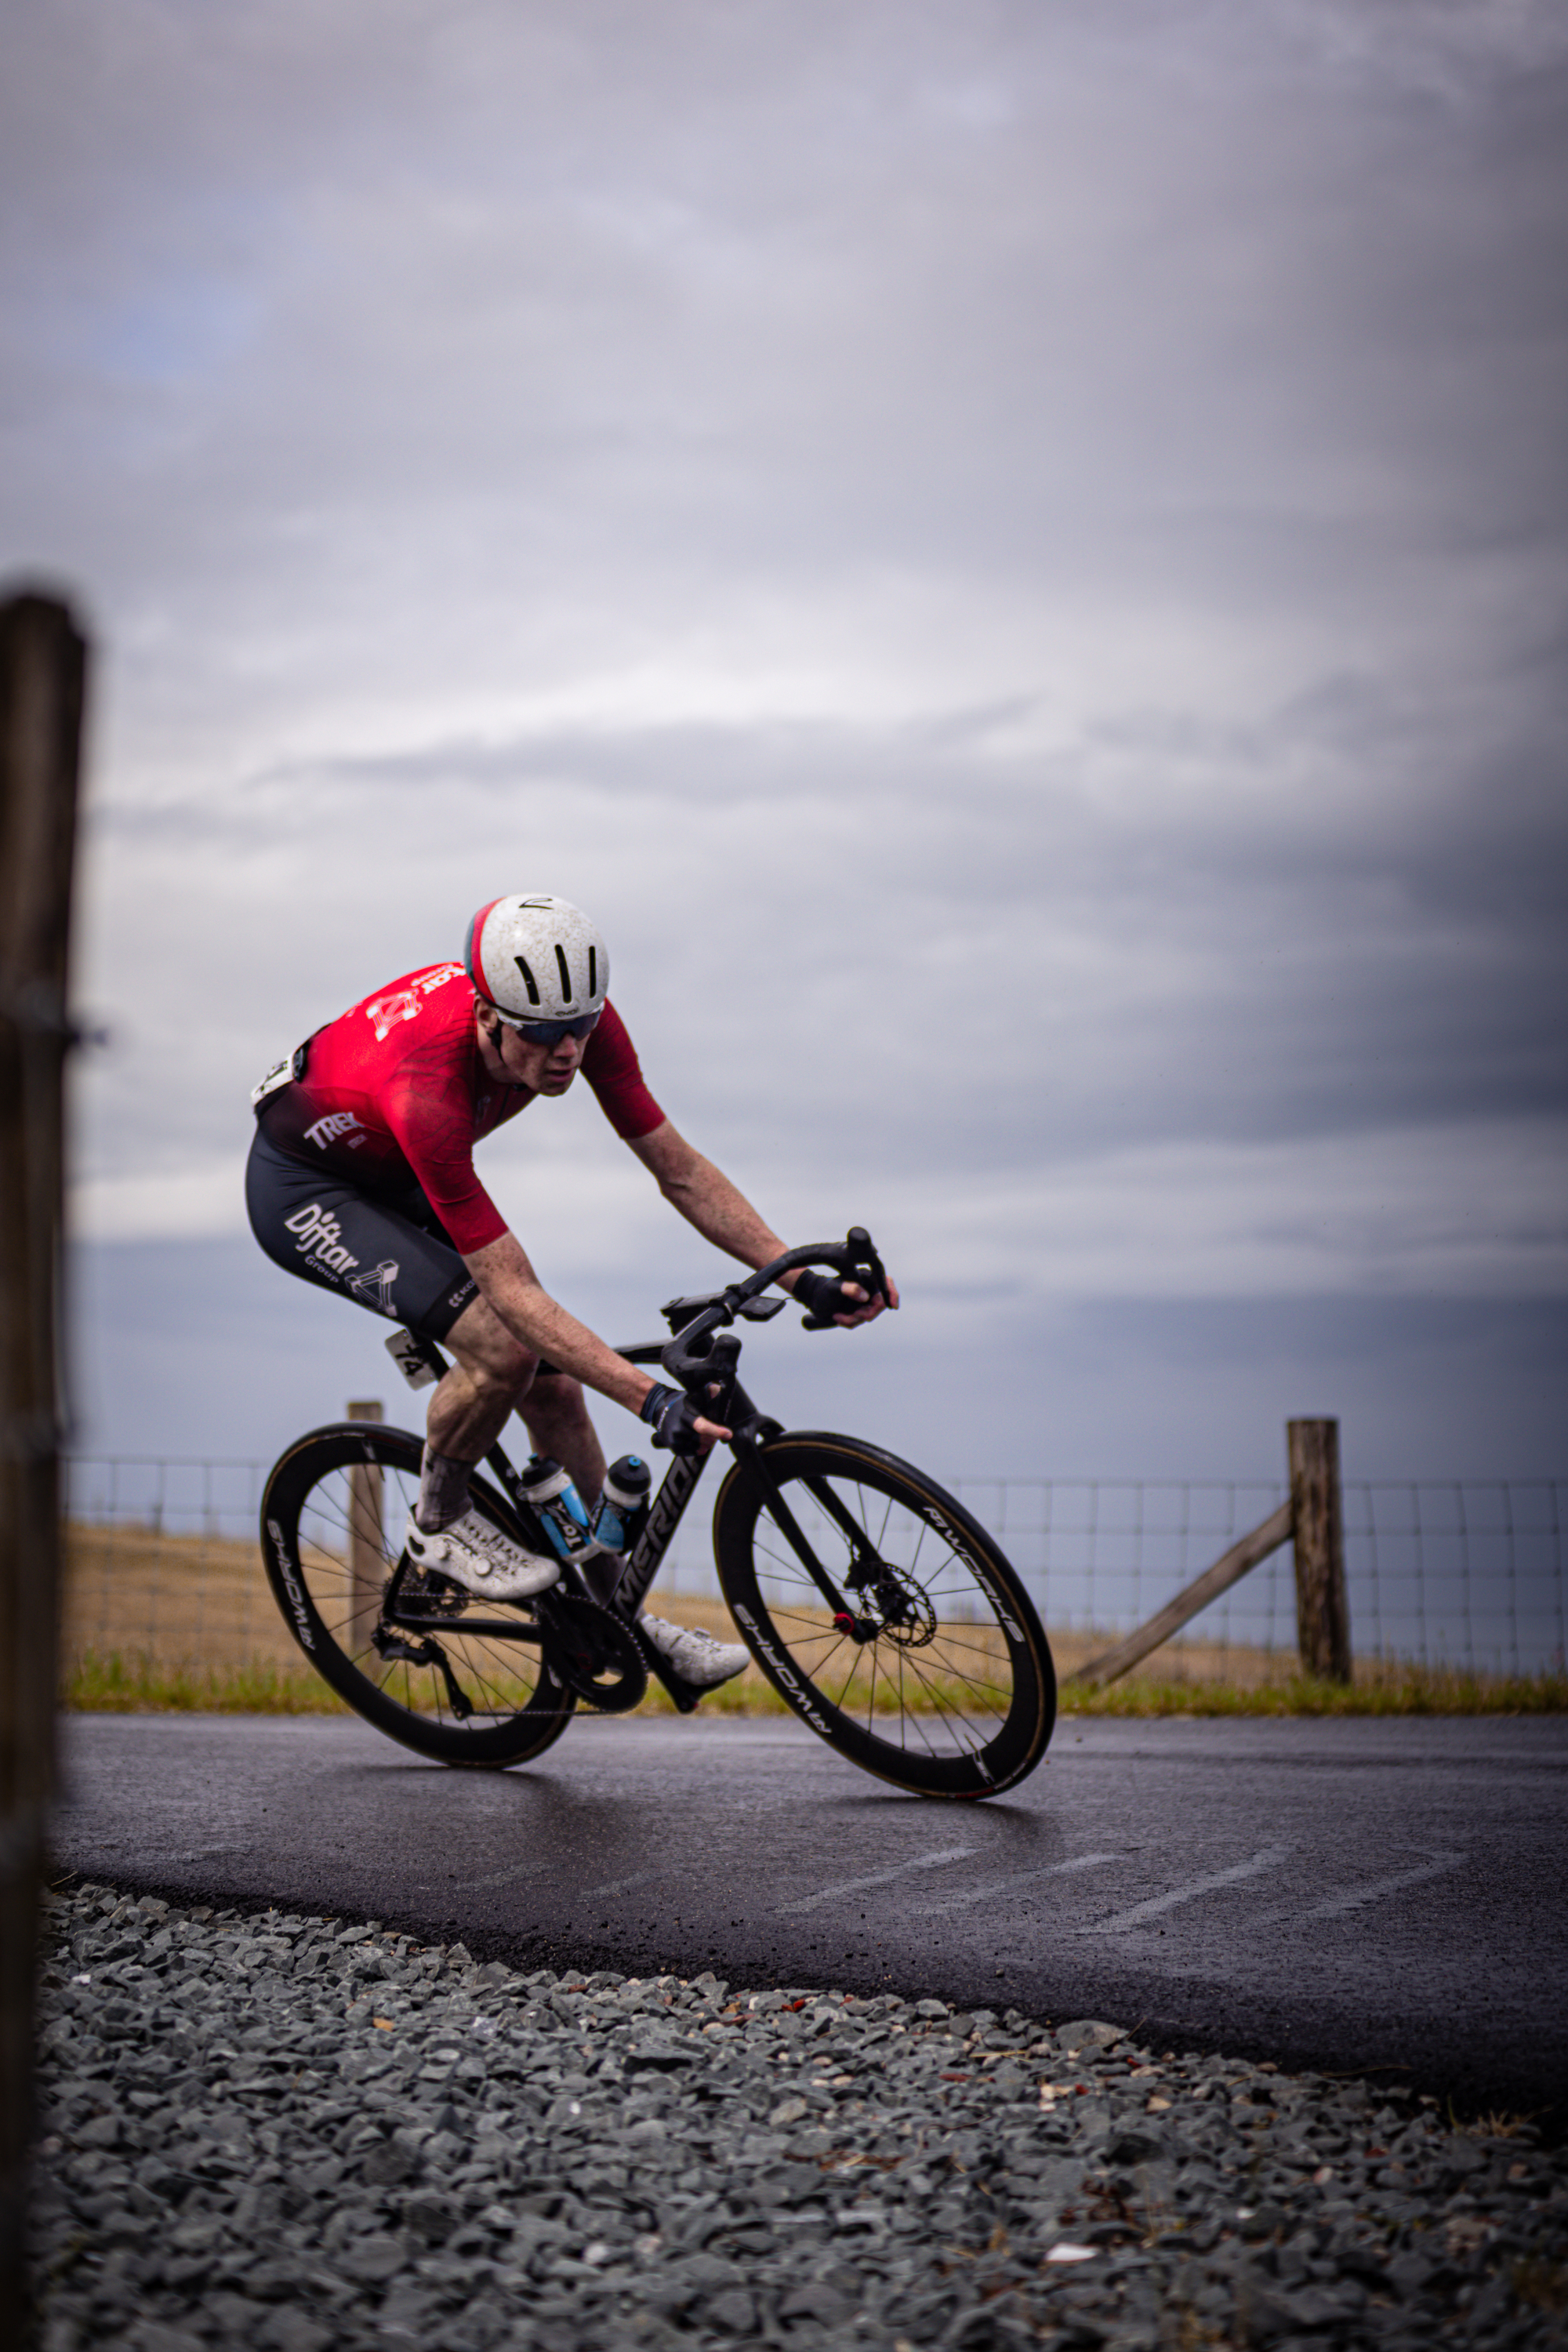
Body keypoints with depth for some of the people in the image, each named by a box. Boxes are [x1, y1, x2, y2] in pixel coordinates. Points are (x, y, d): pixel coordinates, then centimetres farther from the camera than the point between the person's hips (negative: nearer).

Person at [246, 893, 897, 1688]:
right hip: (303, 1187, -7)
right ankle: (438, 1524, 2)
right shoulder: (426, 1088, -42)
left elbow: (679, 1168, -15)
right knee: (503, 1346, -27)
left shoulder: (581, 1021, -24)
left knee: (555, 1383, 0)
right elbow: (514, 1293, -40)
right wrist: (655, 1401, -44)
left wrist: (805, 1280, -22)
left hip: (398, 1175, 7)